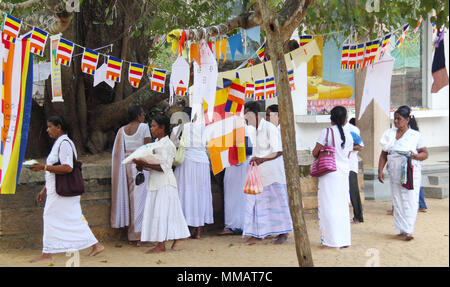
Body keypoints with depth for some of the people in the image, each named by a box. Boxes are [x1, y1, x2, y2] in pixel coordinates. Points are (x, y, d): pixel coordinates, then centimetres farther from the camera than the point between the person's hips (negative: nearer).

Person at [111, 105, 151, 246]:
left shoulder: (122, 130, 10)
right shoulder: (143, 127, -5)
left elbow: (118, 152, 9)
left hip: (126, 164, 6)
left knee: (130, 197, 11)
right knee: (140, 198, -2)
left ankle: (131, 236, 16)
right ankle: (138, 235, -3)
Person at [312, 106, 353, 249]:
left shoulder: (327, 132, -8)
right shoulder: (349, 135, 7)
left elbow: (315, 153, -7)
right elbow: (347, 156, 14)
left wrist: (321, 156, 13)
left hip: (329, 172, -6)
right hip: (344, 172, 6)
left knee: (329, 206, -1)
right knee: (342, 205, 13)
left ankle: (332, 240, 0)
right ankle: (344, 239, 18)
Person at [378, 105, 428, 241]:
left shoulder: (415, 135, 0)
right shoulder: (390, 133, 9)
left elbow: (425, 154, 2)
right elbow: (384, 154, 10)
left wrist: (415, 155, -19)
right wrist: (380, 171, 2)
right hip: (394, 174, 4)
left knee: (410, 200, -9)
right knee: (397, 201, 5)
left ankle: (408, 231, -10)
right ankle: (402, 229, 13)